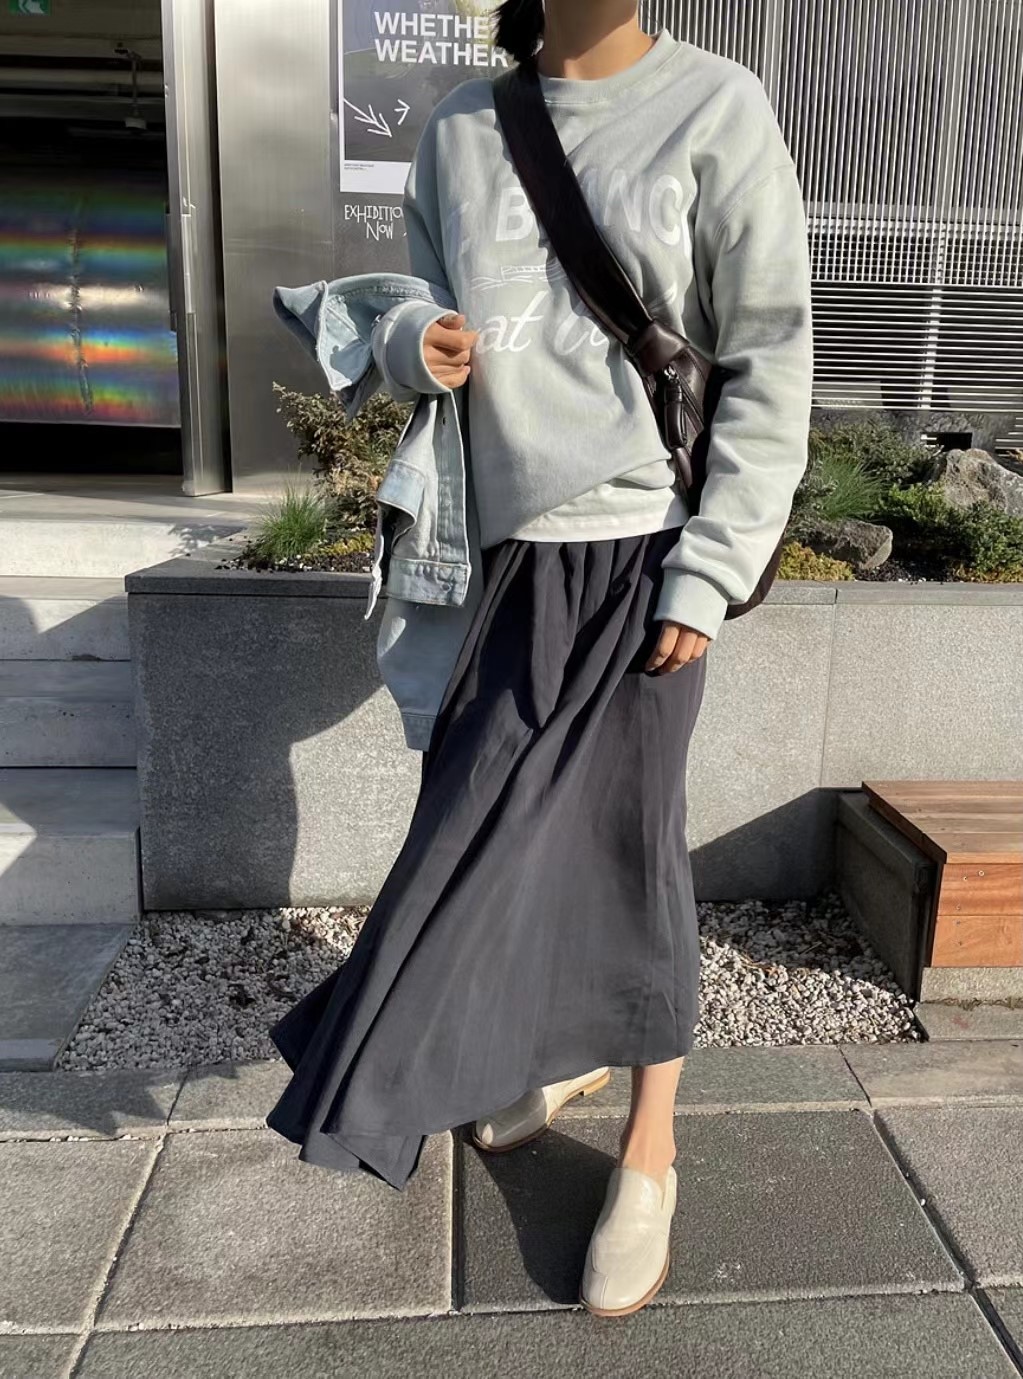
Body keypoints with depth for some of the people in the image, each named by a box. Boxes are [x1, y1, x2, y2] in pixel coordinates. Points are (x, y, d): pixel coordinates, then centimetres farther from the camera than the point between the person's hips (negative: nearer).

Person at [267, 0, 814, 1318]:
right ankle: (564, 1050, 37)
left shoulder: (717, 106, -1)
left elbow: (770, 363, -5)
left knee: (628, 840, 0)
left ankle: (647, 1155, 20)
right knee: (515, 825, 9)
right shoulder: (460, 129, 11)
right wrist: (420, 349, -7)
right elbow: (426, 323, 18)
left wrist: (708, 573, -11)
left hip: (642, 545, -4)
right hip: (521, 543, 4)